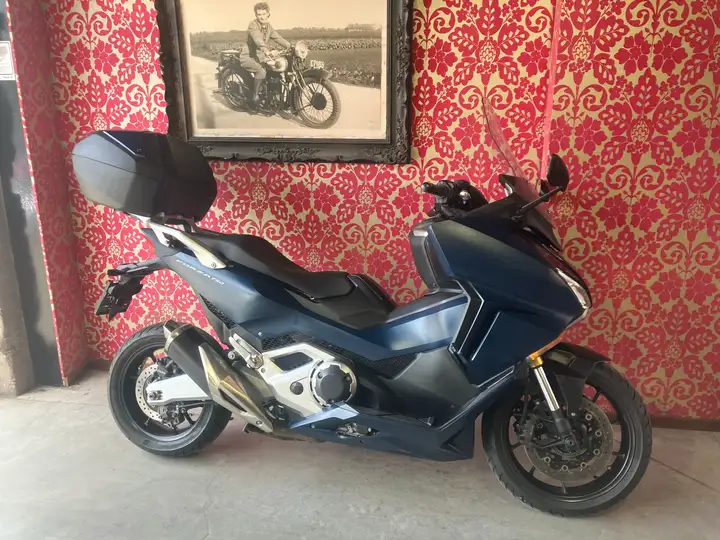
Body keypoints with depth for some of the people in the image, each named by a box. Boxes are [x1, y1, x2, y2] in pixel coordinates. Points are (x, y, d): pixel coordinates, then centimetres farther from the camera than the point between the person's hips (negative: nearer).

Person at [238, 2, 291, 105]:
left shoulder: (268, 26, 8)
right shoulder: (253, 25, -18)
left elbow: (278, 38, 7)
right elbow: (258, 38, -36)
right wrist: (266, 50, -55)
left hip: (261, 57, 8)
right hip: (248, 57, -8)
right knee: (261, 71, -32)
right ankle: (255, 95, -18)